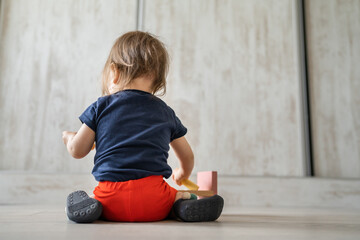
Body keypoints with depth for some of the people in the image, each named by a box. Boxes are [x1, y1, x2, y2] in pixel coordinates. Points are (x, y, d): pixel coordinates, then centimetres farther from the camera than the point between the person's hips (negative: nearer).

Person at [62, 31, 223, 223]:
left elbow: (77, 151, 10)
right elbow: (187, 156, 22)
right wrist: (182, 174, 45)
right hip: (153, 198, 1)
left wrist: (69, 137, 35)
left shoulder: (101, 106, 6)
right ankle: (182, 206, -10)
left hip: (111, 197, 0)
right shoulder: (166, 112, 12)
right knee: (188, 197, 24)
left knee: (77, 199, 27)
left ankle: (91, 206, -7)